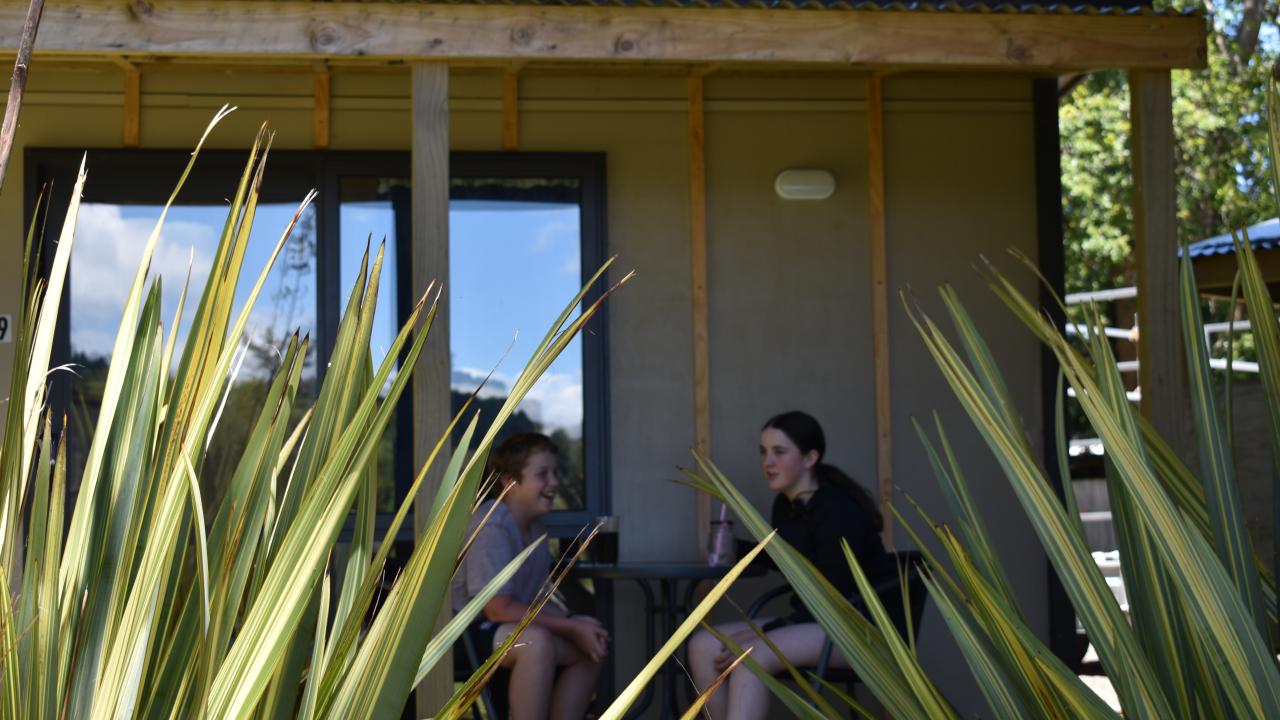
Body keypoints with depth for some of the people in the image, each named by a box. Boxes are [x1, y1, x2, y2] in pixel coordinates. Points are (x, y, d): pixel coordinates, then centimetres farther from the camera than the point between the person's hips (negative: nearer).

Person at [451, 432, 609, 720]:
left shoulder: (534, 527, 11)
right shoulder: (491, 525, -20)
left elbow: (537, 601, 12)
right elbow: (498, 608, -23)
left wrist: (574, 622, -9)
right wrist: (572, 627, -19)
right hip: (466, 630, -10)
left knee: (589, 647, 0)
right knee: (536, 640, -34)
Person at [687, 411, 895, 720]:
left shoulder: (837, 510, -19)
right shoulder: (786, 505, 6)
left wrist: (763, 634, -22)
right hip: (811, 620, 9)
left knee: (752, 656, -31)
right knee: (703, 646, -8)